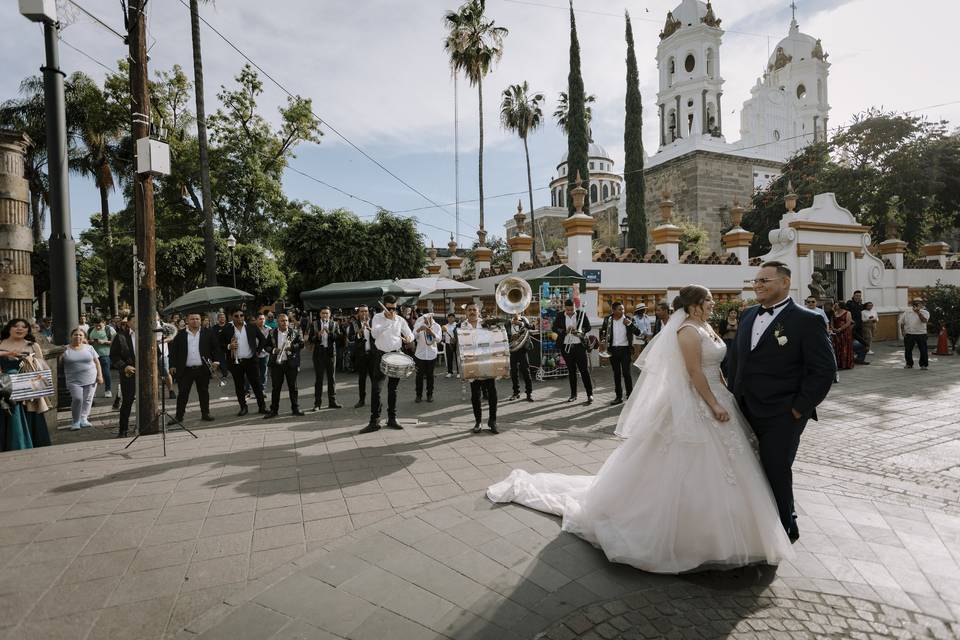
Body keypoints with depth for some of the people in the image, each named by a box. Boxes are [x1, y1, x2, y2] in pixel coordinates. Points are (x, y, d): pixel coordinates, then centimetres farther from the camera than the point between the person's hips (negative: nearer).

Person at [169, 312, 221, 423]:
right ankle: (179, 416, 14)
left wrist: (216, 360, -6)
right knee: (183, 393, 5)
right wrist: (172, 365, 0)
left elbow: (216, 347, 4)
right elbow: (173, 350, 5)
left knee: (204, 392, 9)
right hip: (186, 370, 0)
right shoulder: (180, 335, 4)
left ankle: (205, 414, 17)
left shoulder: (208, 333, 4)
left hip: (203, 369, 0)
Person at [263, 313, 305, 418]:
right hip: (276, 363, 1)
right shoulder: (272, 333, 5)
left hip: (291, 363, -1)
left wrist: (292, 347, -18)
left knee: (293, 387, 6)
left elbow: (301, 343, -1)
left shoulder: (295, 332, 1)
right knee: (276, 387, 6)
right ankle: (273, 410, 15)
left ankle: (295, 408, 15)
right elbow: (267, 345, 8)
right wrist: (273, 350, -11)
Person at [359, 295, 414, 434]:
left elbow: (410, 334, 10)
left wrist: (409, 338, -14)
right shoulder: (377, 318, -2)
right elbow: (374, 334, -18)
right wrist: (389, 321, -22)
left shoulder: (400, 320, 4)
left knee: (393, 389, 10)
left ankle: (392, 419, 21)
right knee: (376, 388, -7)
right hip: (380, 355, -2)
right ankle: (374, 421, 0)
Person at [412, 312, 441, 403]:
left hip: (431, 355, 1)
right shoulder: (419, 324, -4)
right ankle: (419, 395, 14)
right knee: (420, 375, 4)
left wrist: (432, 332, -29)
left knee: (430, 375, 8)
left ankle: (430, 395, 19)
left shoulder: (436, 326, -2)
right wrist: (418, 330, -33)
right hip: (420, 354, 0)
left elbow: (438, 340, -12)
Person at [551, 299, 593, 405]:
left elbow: (588, 327, 3)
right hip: (566, 346, 2)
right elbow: (554, 328, 1)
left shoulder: (582, 315, 0)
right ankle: (573, 394, 18)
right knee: (571, 371, 10)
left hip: (579, 346, -2)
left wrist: (580, 332, -16)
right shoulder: (560, 316, 4)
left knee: (584, 370, -4)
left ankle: (590, 394, 0)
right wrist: (565, 331, -16)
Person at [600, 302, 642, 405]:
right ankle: (619, 397, 17)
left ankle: (630, 395, 5)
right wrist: (603, 341, 3)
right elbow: (602, 331, 17)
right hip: (613, 350, 3)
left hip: (625, 349, -2)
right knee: (616, 373, 9)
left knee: (626, 372, -5)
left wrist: (630, 324, -19)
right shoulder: (608, 320, 2)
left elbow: (638, 333, -6)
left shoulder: (628, 320, -3)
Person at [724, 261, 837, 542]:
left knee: (776, 471, 5)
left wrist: (800, 409, -13)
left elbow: (824, 369, -11)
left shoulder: (807, 321, -9)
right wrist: (734, 396, 10)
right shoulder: (748, 316, 9)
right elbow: (734, 358, 16)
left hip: (782, 417, -5)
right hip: (747, 413, 5)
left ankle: (785, 530, 28)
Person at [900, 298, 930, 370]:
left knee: (923, 350, 0)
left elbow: (924, 320, -18)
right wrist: (903, 331, 2)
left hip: (921, 334, -2)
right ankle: (909, 364, 20)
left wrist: (918, 312, -25)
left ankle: (923, 365, 11)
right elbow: (902, 323, 13)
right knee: (908, 350, 7)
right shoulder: (906, 313, 9)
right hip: (909, 334, 2)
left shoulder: (925, 312, 2)